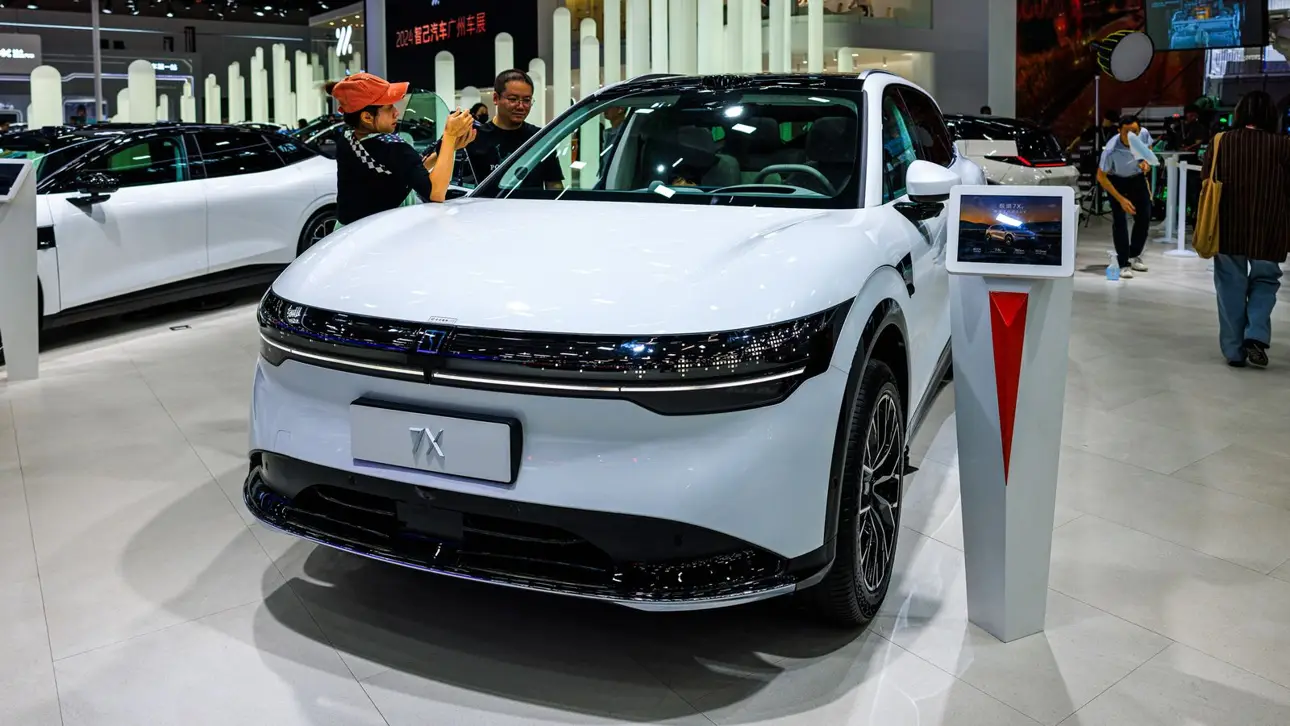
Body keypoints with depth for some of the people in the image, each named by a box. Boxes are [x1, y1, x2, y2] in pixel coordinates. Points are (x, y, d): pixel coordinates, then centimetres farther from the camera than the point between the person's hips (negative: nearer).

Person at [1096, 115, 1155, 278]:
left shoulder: (1144, 134, -23)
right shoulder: (1111, 150, -35)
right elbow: (1101, 177, -24)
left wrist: (1146, 161, -19)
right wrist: (1121, 199, -24)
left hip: (1137, 177, 5)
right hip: (1117, 180, -5)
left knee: (1144, 218, 6)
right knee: (1120, 220, -13)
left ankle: (1134, 256, 26)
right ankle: (1124, 264, -6)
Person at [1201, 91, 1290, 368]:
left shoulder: (1222, 142, -3)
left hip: (1228, 228, 1)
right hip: (1268, 229, -1)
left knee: (1231, 286, 10)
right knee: (1265, 280, 18)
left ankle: (1234, 351, 12)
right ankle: (1256, 336, 0)